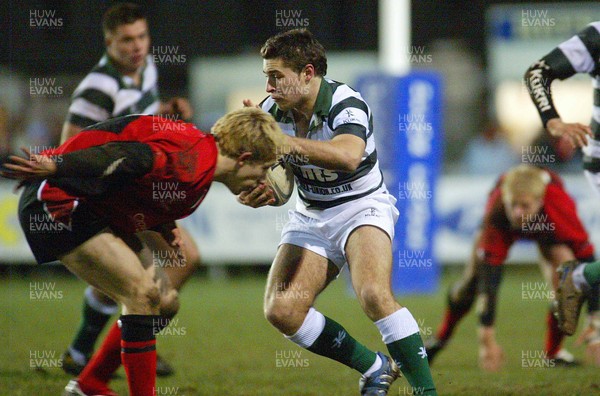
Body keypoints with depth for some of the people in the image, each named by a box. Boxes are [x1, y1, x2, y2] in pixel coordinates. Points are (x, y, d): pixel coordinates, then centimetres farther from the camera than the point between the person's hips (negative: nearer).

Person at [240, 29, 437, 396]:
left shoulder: (345, 104, -24)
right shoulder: (272, 111, -6)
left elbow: (348, 156, -45)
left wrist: (288, 142, -53)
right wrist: (253, 192, -26)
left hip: (363, 207, -6)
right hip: (311, 217, 6)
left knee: (375, 295, -31)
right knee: (281, 310, -13)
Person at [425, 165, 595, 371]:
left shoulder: (560, 207, -45)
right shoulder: (495, 215, -42)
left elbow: (586, 258, -37)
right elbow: (489, 278, -41)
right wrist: (487, 338, -42)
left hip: (549, 228, 0)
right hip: (506, 229, 0)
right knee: (472, 279, -5)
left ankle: (553, 351, -3)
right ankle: (441, 338, 24)